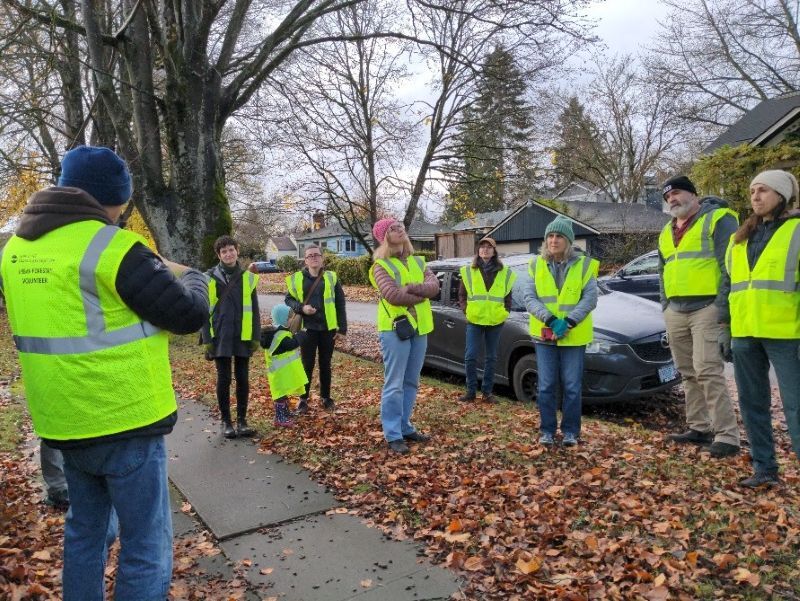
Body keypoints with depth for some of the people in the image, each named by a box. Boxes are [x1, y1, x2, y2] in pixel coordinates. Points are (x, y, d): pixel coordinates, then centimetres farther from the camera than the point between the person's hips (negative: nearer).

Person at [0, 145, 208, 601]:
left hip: (64, 422, 8)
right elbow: (189, 313, -16)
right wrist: (189, 276, 5)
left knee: (84, 530, 24)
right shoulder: (111, 247, -18)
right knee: (148, 548, 4)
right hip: (125, 423, -8)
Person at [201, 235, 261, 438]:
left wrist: (256, 337, 1)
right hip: (220, 338, -1)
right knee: (223, 379, 5)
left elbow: (254, 310, 5)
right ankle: (226, 421, 17)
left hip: (243, 337, 2)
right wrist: (207, 339, -6)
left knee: (243, 379, 7)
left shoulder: (248, 277, 3)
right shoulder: (209, 278, -2)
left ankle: (242, 420, 18)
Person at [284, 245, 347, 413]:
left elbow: (340, 305, 3)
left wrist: (342, 329, -1)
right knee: (307, 365, 4)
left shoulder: (331, 277, 2)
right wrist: (301, 308, -13)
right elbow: (288, 300, 7)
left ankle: (326, 397, 24)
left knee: (325, 364, 11)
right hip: (307, 328, -1)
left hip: (328, 328, 1)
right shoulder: (297, 278, 2)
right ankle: (303, 399, 17)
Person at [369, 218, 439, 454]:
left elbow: (434, 285, -2)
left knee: (411, 383, 14)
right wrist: (422, 295, -9)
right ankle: (393, 435, 4)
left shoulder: (418, 261, 14)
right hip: (395, 328, -6)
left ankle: (405, 427, 25)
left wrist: (411, 288, -18)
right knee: (394, 385, -4)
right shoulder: (381, 265, -5)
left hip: (419, 328, 7)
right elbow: (393, 296, -21)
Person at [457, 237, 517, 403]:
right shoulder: (469, 271, 4)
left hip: (495, 322, 1)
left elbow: (508, 297, 12)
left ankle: (487, 392, 17)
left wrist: (505, 312, 0)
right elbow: (462, 295, 8)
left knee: (491, 358, 8)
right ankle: (471, 390, 9)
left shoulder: (505, 273, 6)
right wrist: (466, 310, -3)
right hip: (474, 321, -1)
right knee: (470, 357, -3)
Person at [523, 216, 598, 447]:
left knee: (572, 387, 5)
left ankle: (571, 431, 19)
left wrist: (567, 322, -18)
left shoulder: (584, 265, 0)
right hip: (544, 335, 1)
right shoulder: (536, 265, 4)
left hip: (574, 336, -1)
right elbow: (529, 298, -3)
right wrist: (551, 320, -17)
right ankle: (547, 430, 18)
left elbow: (590, 299, -6)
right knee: (546, 386, 5)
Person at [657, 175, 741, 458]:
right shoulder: (666, 232, 19)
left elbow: (731, 265, -11)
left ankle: (727, 435, -7)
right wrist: (665, 306, 17)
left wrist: (724, 306, -17)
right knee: (688, 373, 10)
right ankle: (698, 427, 20)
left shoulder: (718, 219, -3)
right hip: (676, 312, 7)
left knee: (708, 371, -13)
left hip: (706, 308, -7)